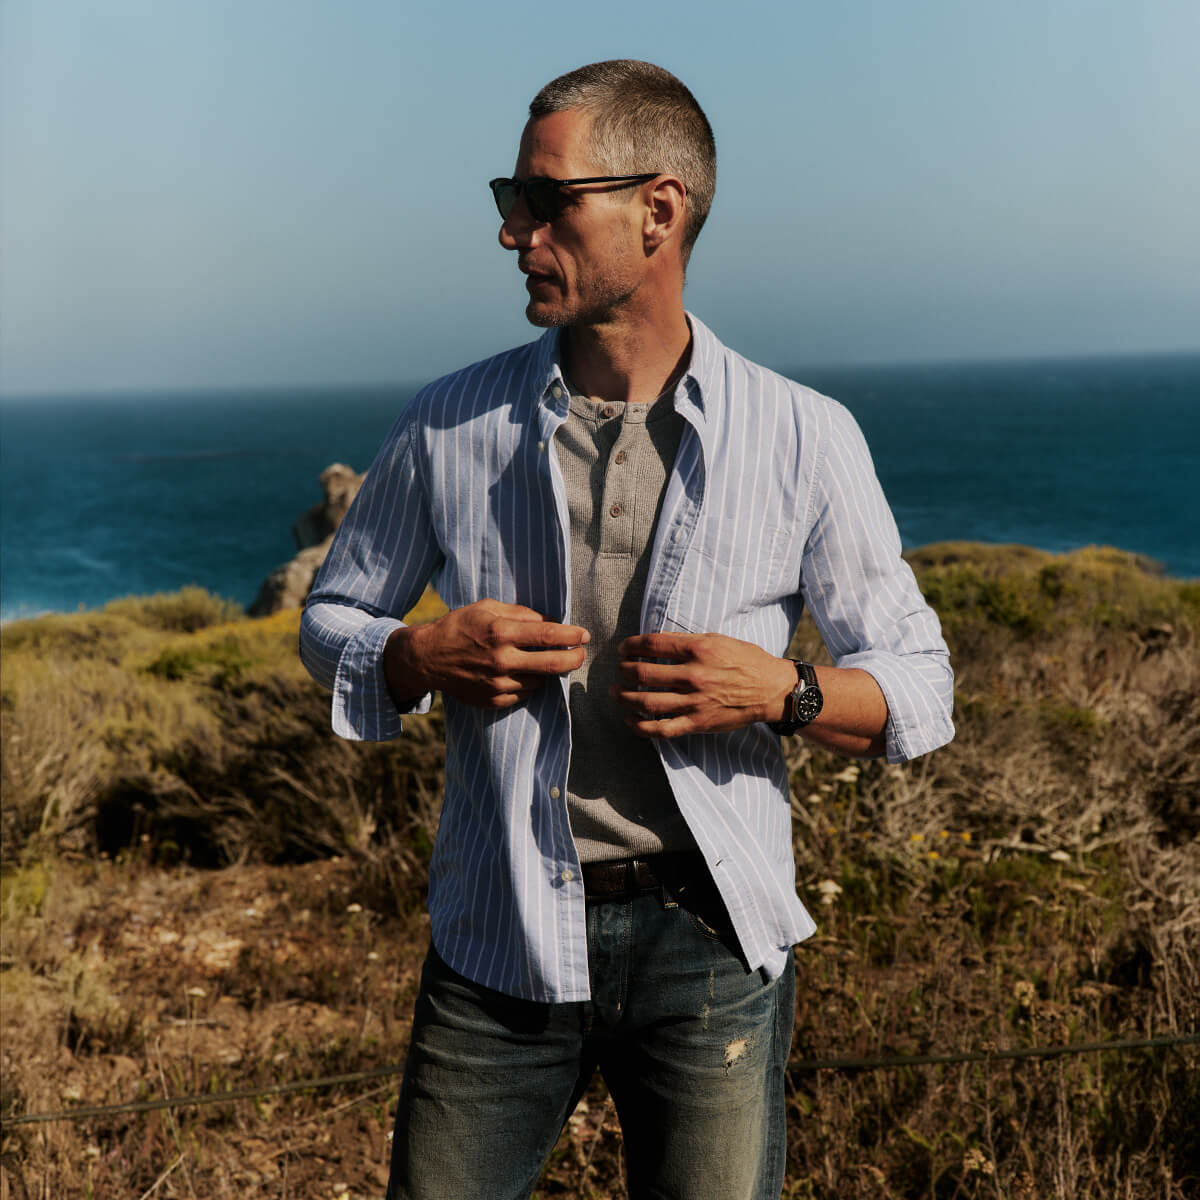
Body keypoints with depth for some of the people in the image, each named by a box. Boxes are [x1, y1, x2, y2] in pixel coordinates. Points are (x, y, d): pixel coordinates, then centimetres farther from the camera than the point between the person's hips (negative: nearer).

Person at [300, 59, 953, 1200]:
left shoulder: (804, 440, -4)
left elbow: (917, 682, 3)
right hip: (501, 934, 1)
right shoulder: (452, 423, 0)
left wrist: (783, 693, -17)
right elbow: (332, 615, 13)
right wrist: (422, 657, -9)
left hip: (709, 944, -1)